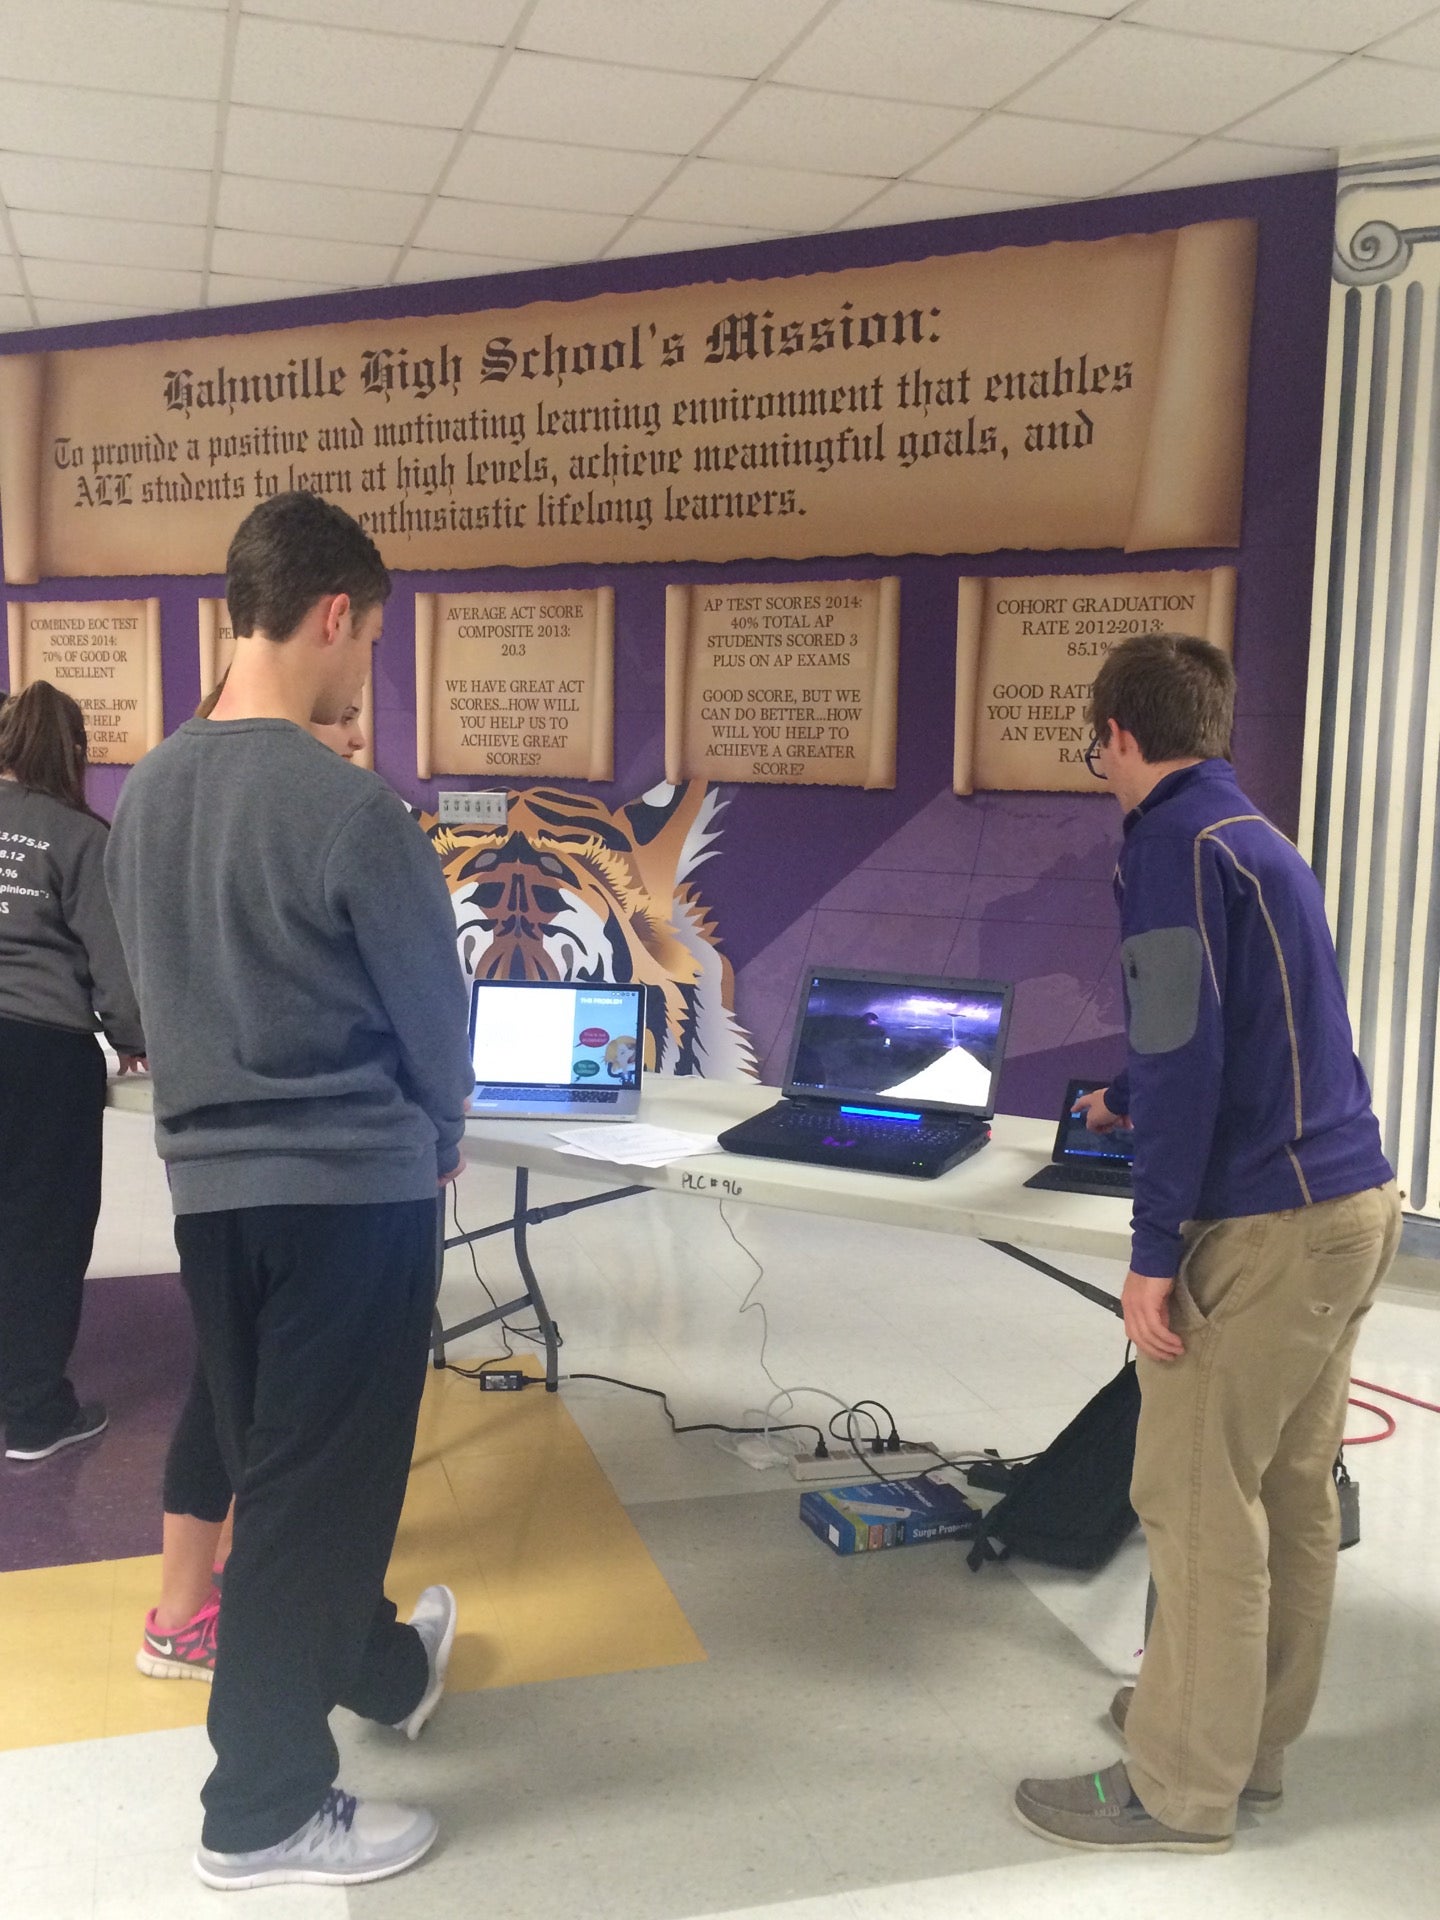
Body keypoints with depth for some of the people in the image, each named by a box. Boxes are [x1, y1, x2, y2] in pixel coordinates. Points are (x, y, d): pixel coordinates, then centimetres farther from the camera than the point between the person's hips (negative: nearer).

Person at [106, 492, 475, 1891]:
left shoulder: (143, 793, 2)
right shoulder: (350, 810, -18)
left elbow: (156, 987, 10)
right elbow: (432, 1013, -10)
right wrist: (437, 1141, 9)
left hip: (206, 1181, 7)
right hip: (350, 1187, -7)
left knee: (274, 1469, 20)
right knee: (315, 1487, 5)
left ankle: (383, 1666, 43)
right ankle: (264, 1811, 19)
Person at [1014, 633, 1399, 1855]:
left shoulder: (1172, 846, -12)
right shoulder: (1259, 839, 18)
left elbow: (1186, 1055, -20)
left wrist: (1155, 1252, -18)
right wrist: (1127, 1102, 47)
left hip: (1267, 1225, -10)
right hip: (1353, 1202, 10)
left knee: (1198, 1505, 1)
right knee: (1293, 1491, 16)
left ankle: (1182, 1789, 13)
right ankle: (1249, 1740, 30)